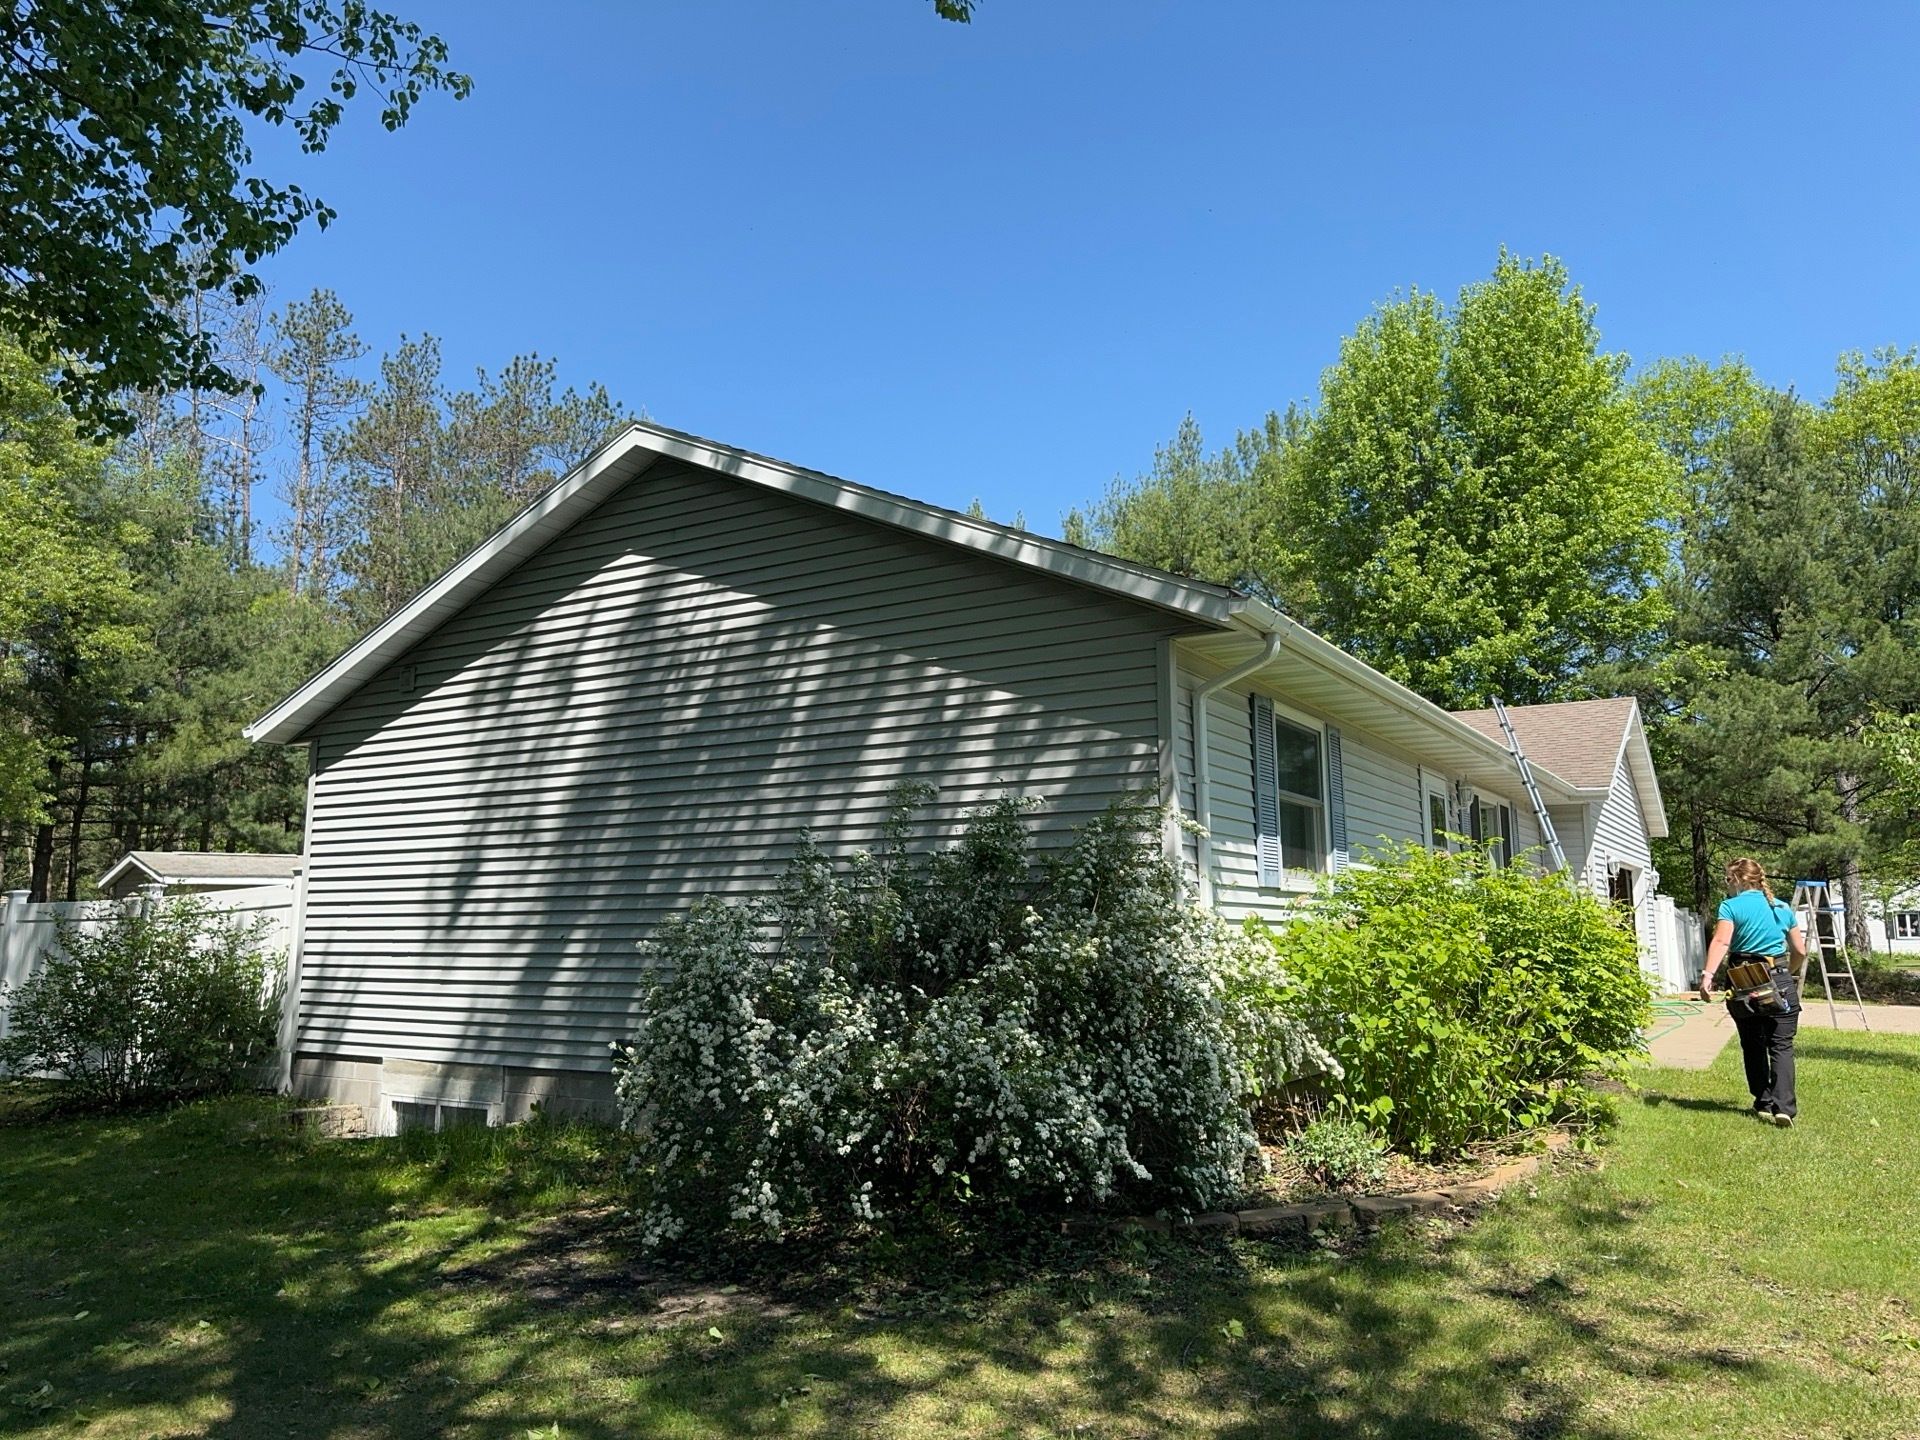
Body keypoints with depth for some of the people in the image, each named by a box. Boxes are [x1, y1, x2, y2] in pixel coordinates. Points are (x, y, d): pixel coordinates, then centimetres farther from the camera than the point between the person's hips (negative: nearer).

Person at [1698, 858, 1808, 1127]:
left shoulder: (1731, 907, -2)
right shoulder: (1782, 908, 11)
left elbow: (1721, 942, -19)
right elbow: (1800, 951, 17)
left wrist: (1708, 975, -28)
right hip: (1780, 983, 2)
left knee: (1753, 1047, 13)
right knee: (1781, 1046, 1)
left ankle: (1764, 1104, 18)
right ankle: (1784, 1107, -13)